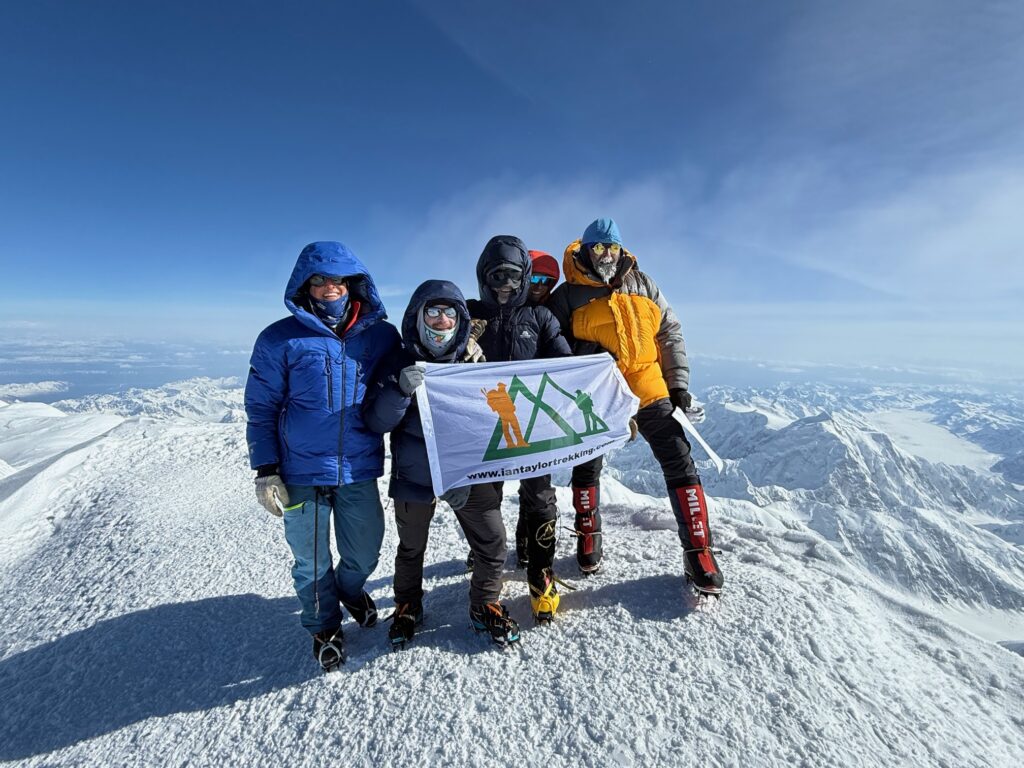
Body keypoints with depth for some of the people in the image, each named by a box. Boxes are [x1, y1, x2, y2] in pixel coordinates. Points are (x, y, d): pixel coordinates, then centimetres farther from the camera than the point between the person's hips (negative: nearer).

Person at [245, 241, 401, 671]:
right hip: (302, 474, -1)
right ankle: (324, 627, 41)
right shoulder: (280, 339, -5)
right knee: (312, 563, 13)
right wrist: (265, 470, -4)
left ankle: (351, 590, 50)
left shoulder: (383, 336, 1)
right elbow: (261, 409, -1)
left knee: (364, 554, 15)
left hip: (360, 472, 2)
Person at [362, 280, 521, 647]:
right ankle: (407, 606, 46)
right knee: (411, 547, 19)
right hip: (415, 477, -1)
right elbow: (377, 422, -15)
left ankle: (485, 605, 32)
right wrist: (401, 391, -32)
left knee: (492, 543, 5)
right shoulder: (400, 364, -8)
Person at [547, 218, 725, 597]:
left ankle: (698, 551, 12)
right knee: (587, 469, 13)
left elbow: (670, 332, 9)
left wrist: (678, 382, 3)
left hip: (649, 391, 2)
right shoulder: (567, 296, -2)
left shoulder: (642, 284, 7)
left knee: (680, 464, -1)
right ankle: (588, 536, 37)